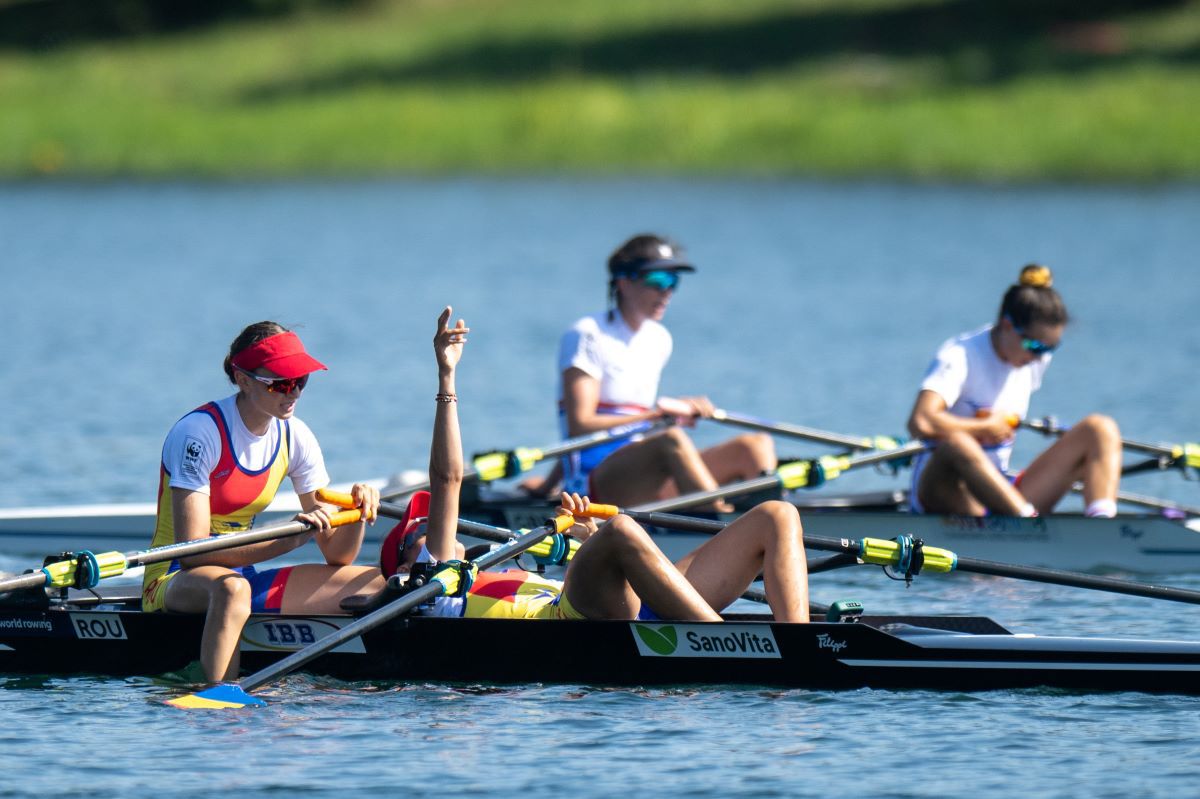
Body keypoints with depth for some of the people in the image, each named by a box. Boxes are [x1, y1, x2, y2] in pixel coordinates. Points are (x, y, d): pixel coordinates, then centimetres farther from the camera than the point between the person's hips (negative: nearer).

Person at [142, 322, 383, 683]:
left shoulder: (295, 437, 2)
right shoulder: (199, 433, -18)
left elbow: (337, 554, 3)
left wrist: (357, 512, -19)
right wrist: (288, 538, -34)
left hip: (244, 576, 7)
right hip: (174, 582, -7)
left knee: (378, 585, -5)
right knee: (231, 588, -41)